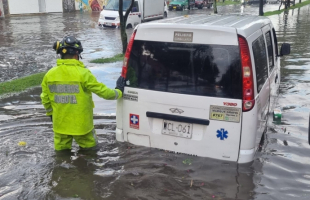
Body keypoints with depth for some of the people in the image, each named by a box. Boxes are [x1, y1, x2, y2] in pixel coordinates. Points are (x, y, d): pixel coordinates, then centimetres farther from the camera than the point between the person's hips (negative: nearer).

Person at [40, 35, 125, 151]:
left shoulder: (49, 74, -3)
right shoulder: (83, 73, -17)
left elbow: (45, 100, 7)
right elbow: (102, 91, -11)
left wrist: (50, 113, 26)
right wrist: (118, 92, 8)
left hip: (60, 124, 4)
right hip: (81, 124, -4)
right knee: (89, 150, 18)